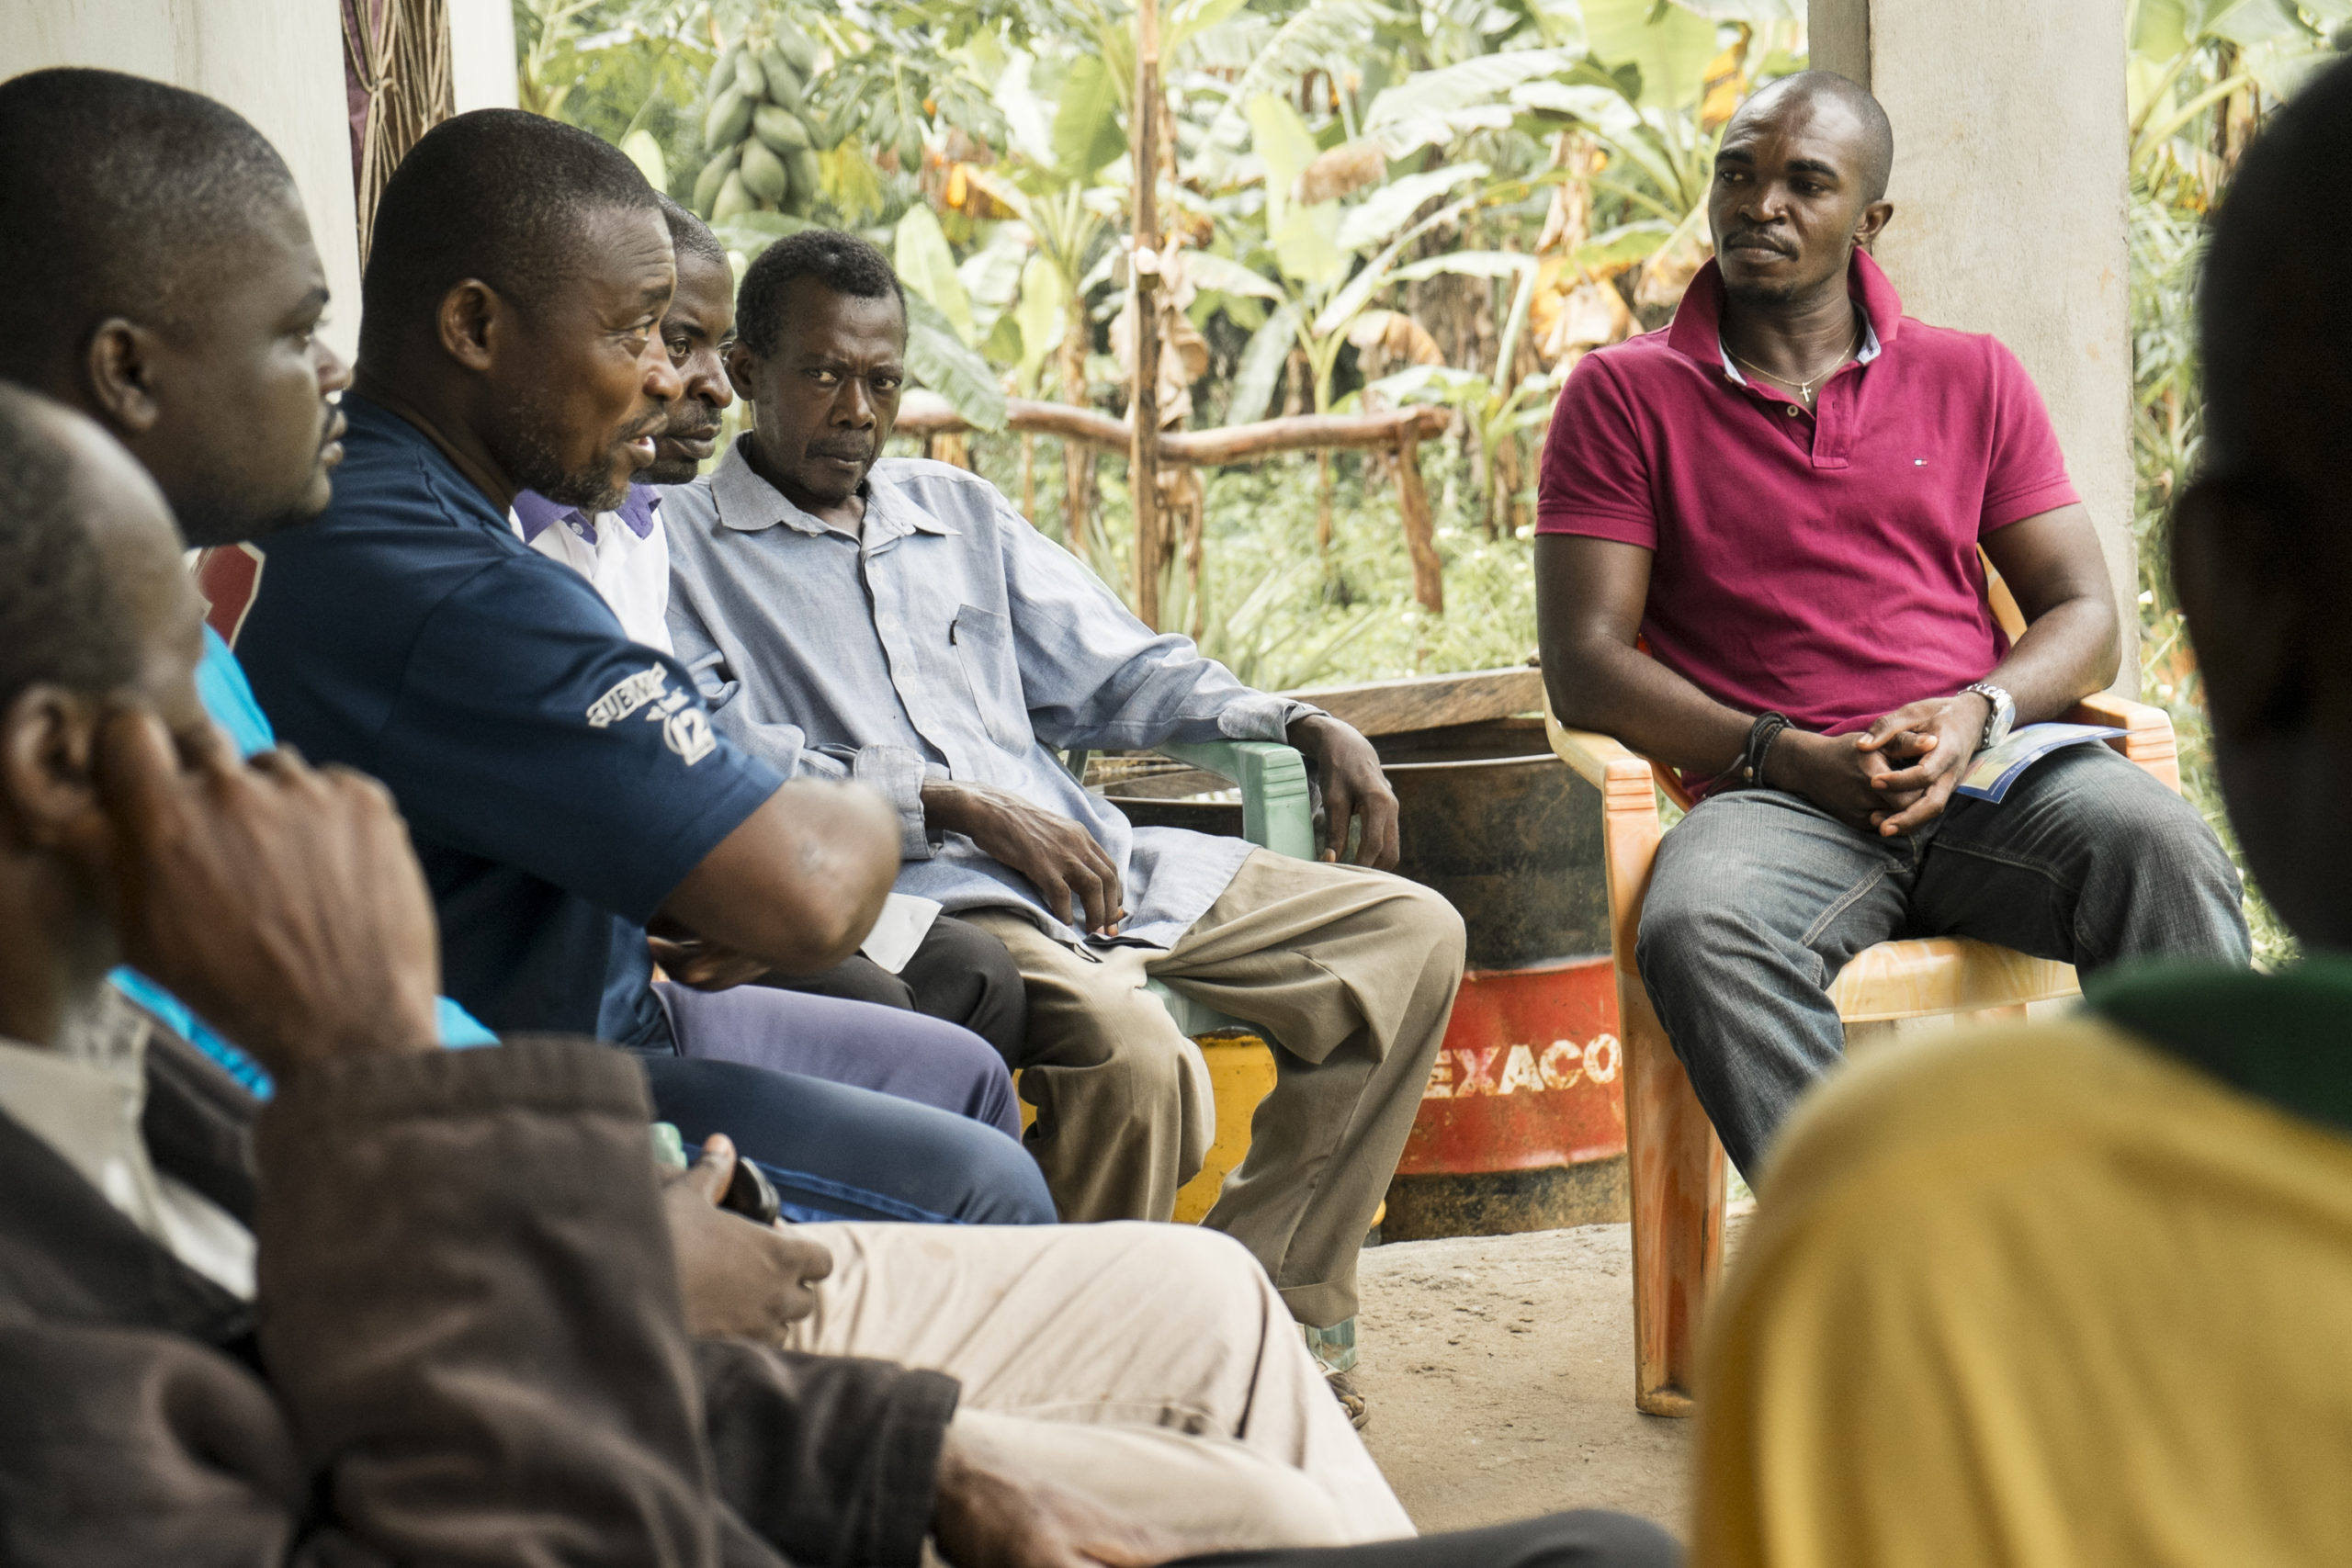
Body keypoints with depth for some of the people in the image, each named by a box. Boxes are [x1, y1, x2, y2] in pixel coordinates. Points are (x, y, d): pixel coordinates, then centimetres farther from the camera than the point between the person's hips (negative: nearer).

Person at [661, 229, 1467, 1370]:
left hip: (1097, 864, 8)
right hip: (913, 893, -7)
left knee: (1409, 931, -2)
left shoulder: (960, 513, 27)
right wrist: (960, 807, -17)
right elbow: (718, 763, -9)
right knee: (1127, 1049, -36)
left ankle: (1266, 1311, -3)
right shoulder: (679, 545, 6)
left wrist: (1303, 728, 10)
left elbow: (1117, 670, 27)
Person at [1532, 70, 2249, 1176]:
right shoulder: (1624, 397, 10)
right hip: (1777, 796, -2)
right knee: (1698, 931, -37)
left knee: (2165, 854, -31)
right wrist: (1785, 755, -12)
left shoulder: (1972, 379, 18)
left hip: (1988, 770, 2)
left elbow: (2084, 616, 13)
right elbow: (1583, 664, 3)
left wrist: (1975, 714, -10)